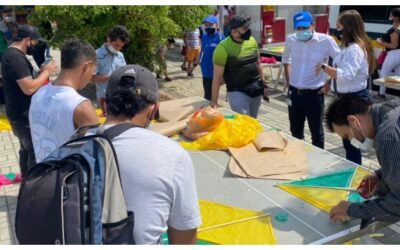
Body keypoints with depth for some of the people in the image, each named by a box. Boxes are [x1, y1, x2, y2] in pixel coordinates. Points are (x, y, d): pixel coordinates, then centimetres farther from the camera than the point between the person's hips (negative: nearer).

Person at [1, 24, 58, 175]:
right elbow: (29, 88, -30)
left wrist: (41, 72, 5)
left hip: (21, 113, 11)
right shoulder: (16, 58, -23)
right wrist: (46, 72, -18)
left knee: (26, 148, 22)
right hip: (23, 115, -11)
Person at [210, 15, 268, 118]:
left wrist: (264, 84, 14)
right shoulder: (223, 47, -17)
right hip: (237, 92, -6)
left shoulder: (252, 41, 2)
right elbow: (217, 76, -15)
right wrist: (214, 100, -15)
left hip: (256, 90, 6)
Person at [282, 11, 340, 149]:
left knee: (316, 133, 9)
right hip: (294, 93, 4)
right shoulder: (290, 40, -1)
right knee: (295, 132, 17)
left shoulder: (326, 40, -13)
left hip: (314, 94, -4)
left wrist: (330, 82, -4)